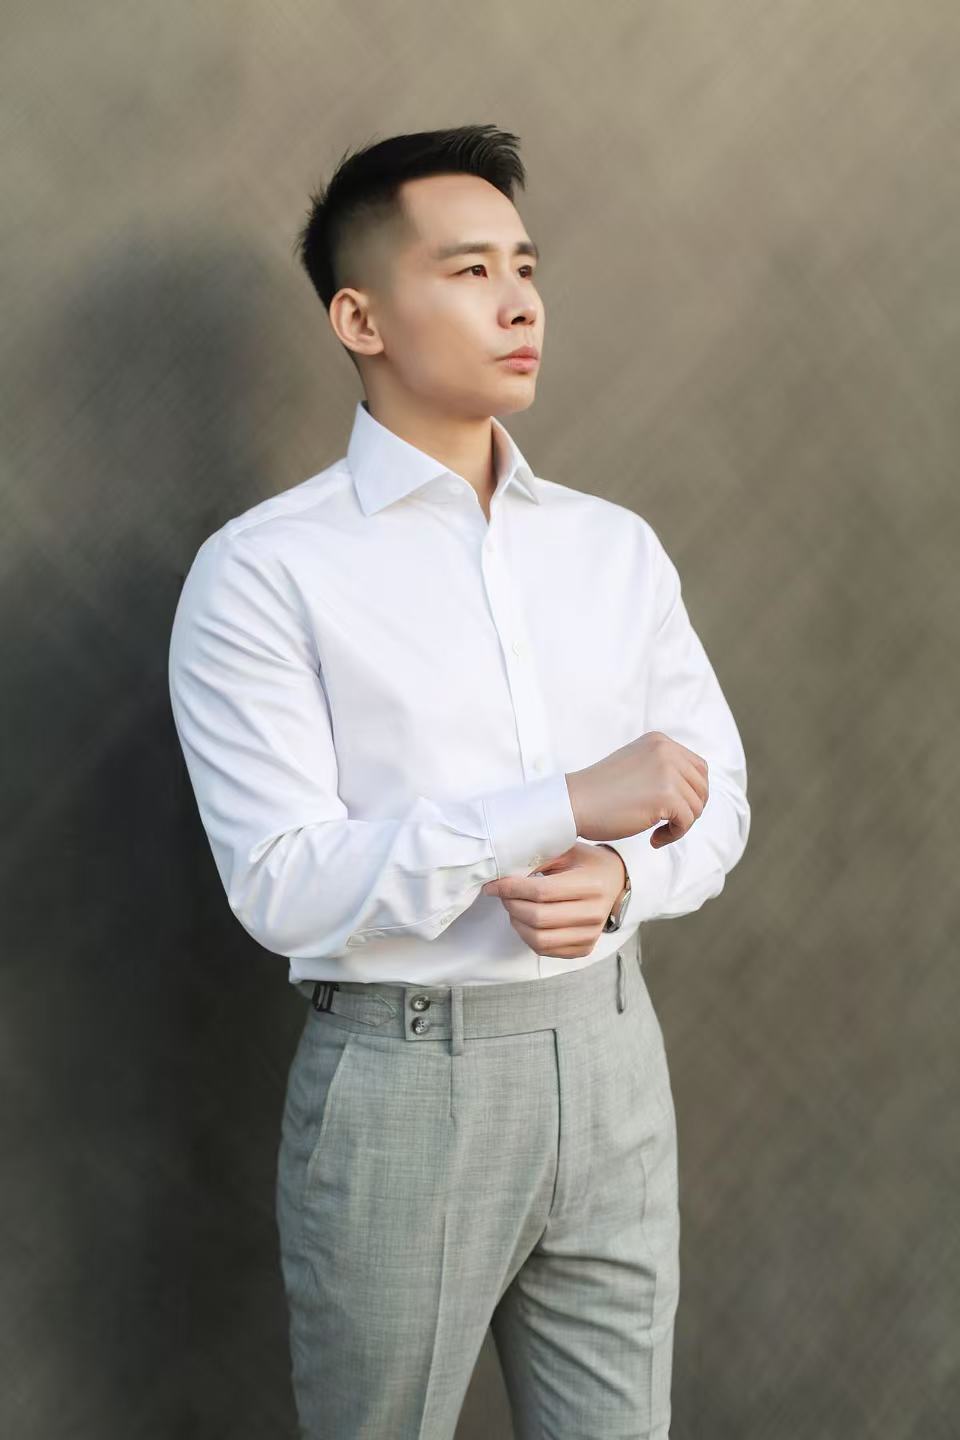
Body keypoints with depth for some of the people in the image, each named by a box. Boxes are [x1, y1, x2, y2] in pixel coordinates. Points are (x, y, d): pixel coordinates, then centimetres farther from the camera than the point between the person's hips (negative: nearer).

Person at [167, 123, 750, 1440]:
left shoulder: (619, 547, 7)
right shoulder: (265, 572, -9)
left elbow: (715, 798, 10)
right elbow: (283, 885, -16)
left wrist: (622, 875, -13)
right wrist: (569, 804, -21)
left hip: (610, 1055, 4)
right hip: (401, 1076, -4)